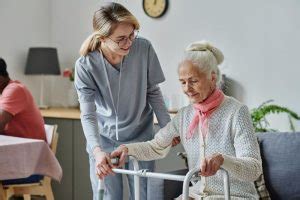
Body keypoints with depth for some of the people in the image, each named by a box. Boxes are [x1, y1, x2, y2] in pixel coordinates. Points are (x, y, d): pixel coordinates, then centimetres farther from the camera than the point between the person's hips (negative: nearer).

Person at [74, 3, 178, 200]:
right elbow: (88, 114, -22)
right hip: (104, 140, -1)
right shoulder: (85, 65, -18)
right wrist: (97, 151, -36)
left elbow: (153, 92, -1)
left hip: (140, 138, 1)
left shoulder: (144, 49, -15)